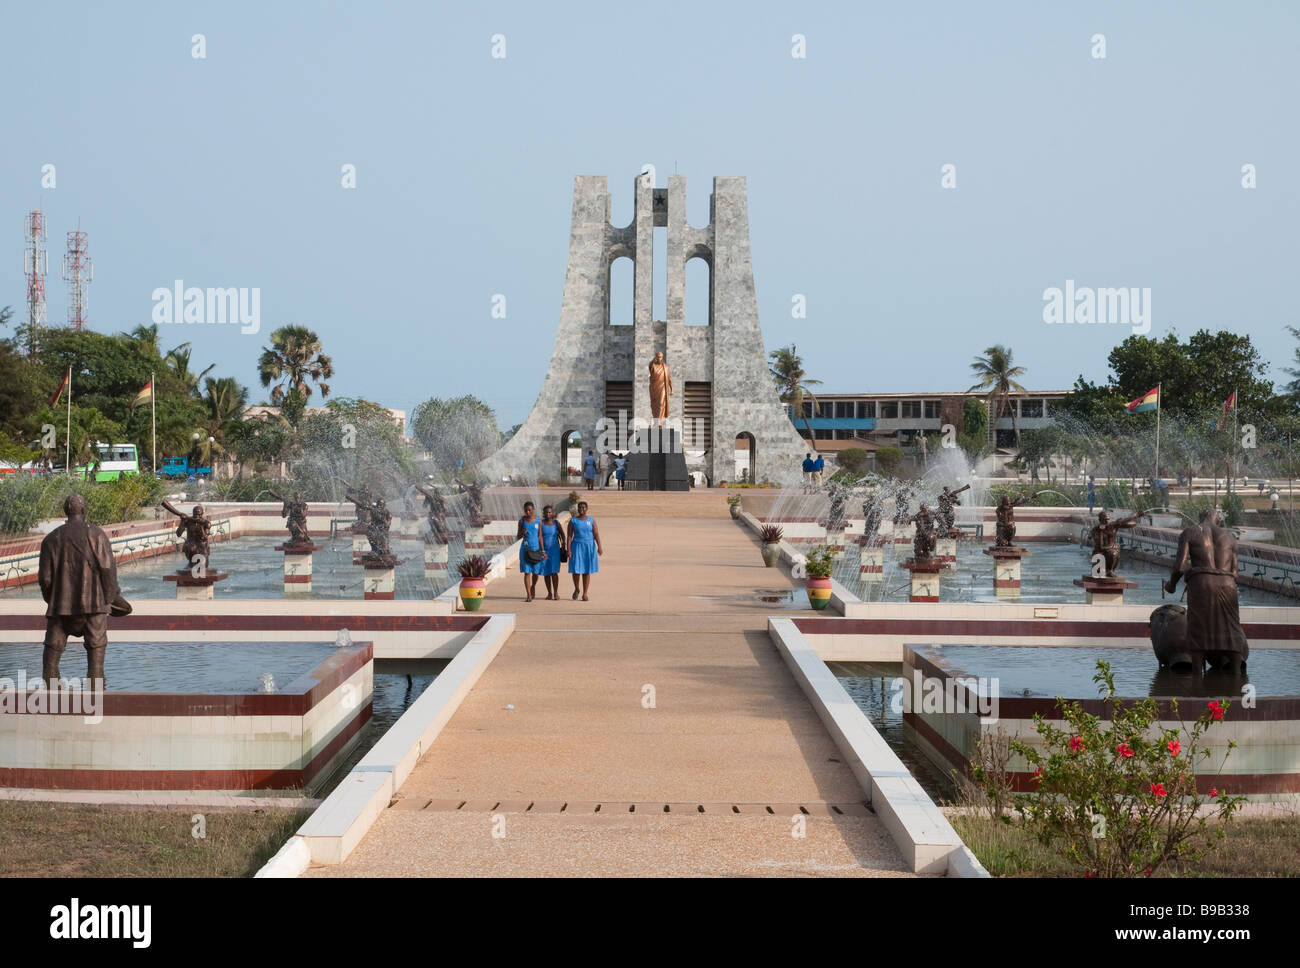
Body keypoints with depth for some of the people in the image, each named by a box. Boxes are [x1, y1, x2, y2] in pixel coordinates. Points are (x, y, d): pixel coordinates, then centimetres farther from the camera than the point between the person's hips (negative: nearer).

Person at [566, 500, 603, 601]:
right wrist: (568, 549, -9)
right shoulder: (573, 520, 2)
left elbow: (596, 535, -1)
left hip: (589, 547, 1)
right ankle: (576, 589, 20)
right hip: (577, 547, -1)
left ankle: (585, 593, 8)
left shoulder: (591, 520, 4)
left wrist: (599, 547, -12)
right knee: (576, 570, -6)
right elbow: (569, 536, 0)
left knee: (587, 571, 1)